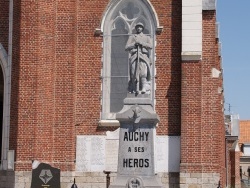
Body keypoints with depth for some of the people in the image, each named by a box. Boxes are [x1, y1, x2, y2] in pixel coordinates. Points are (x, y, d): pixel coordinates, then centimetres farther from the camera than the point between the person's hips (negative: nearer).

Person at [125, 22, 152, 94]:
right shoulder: (132, 37, 22)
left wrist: (141, 43, -5)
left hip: (144, 57, -1)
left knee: (143, 72, -20)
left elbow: (150, 46, 3)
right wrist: (134, 44, -4)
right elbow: (126, 48, 11)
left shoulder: (147, 37, 21)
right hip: (134, 57, 1)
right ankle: (136, 89, -10)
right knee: (135, 73, -12)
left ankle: (144, 88, -26)